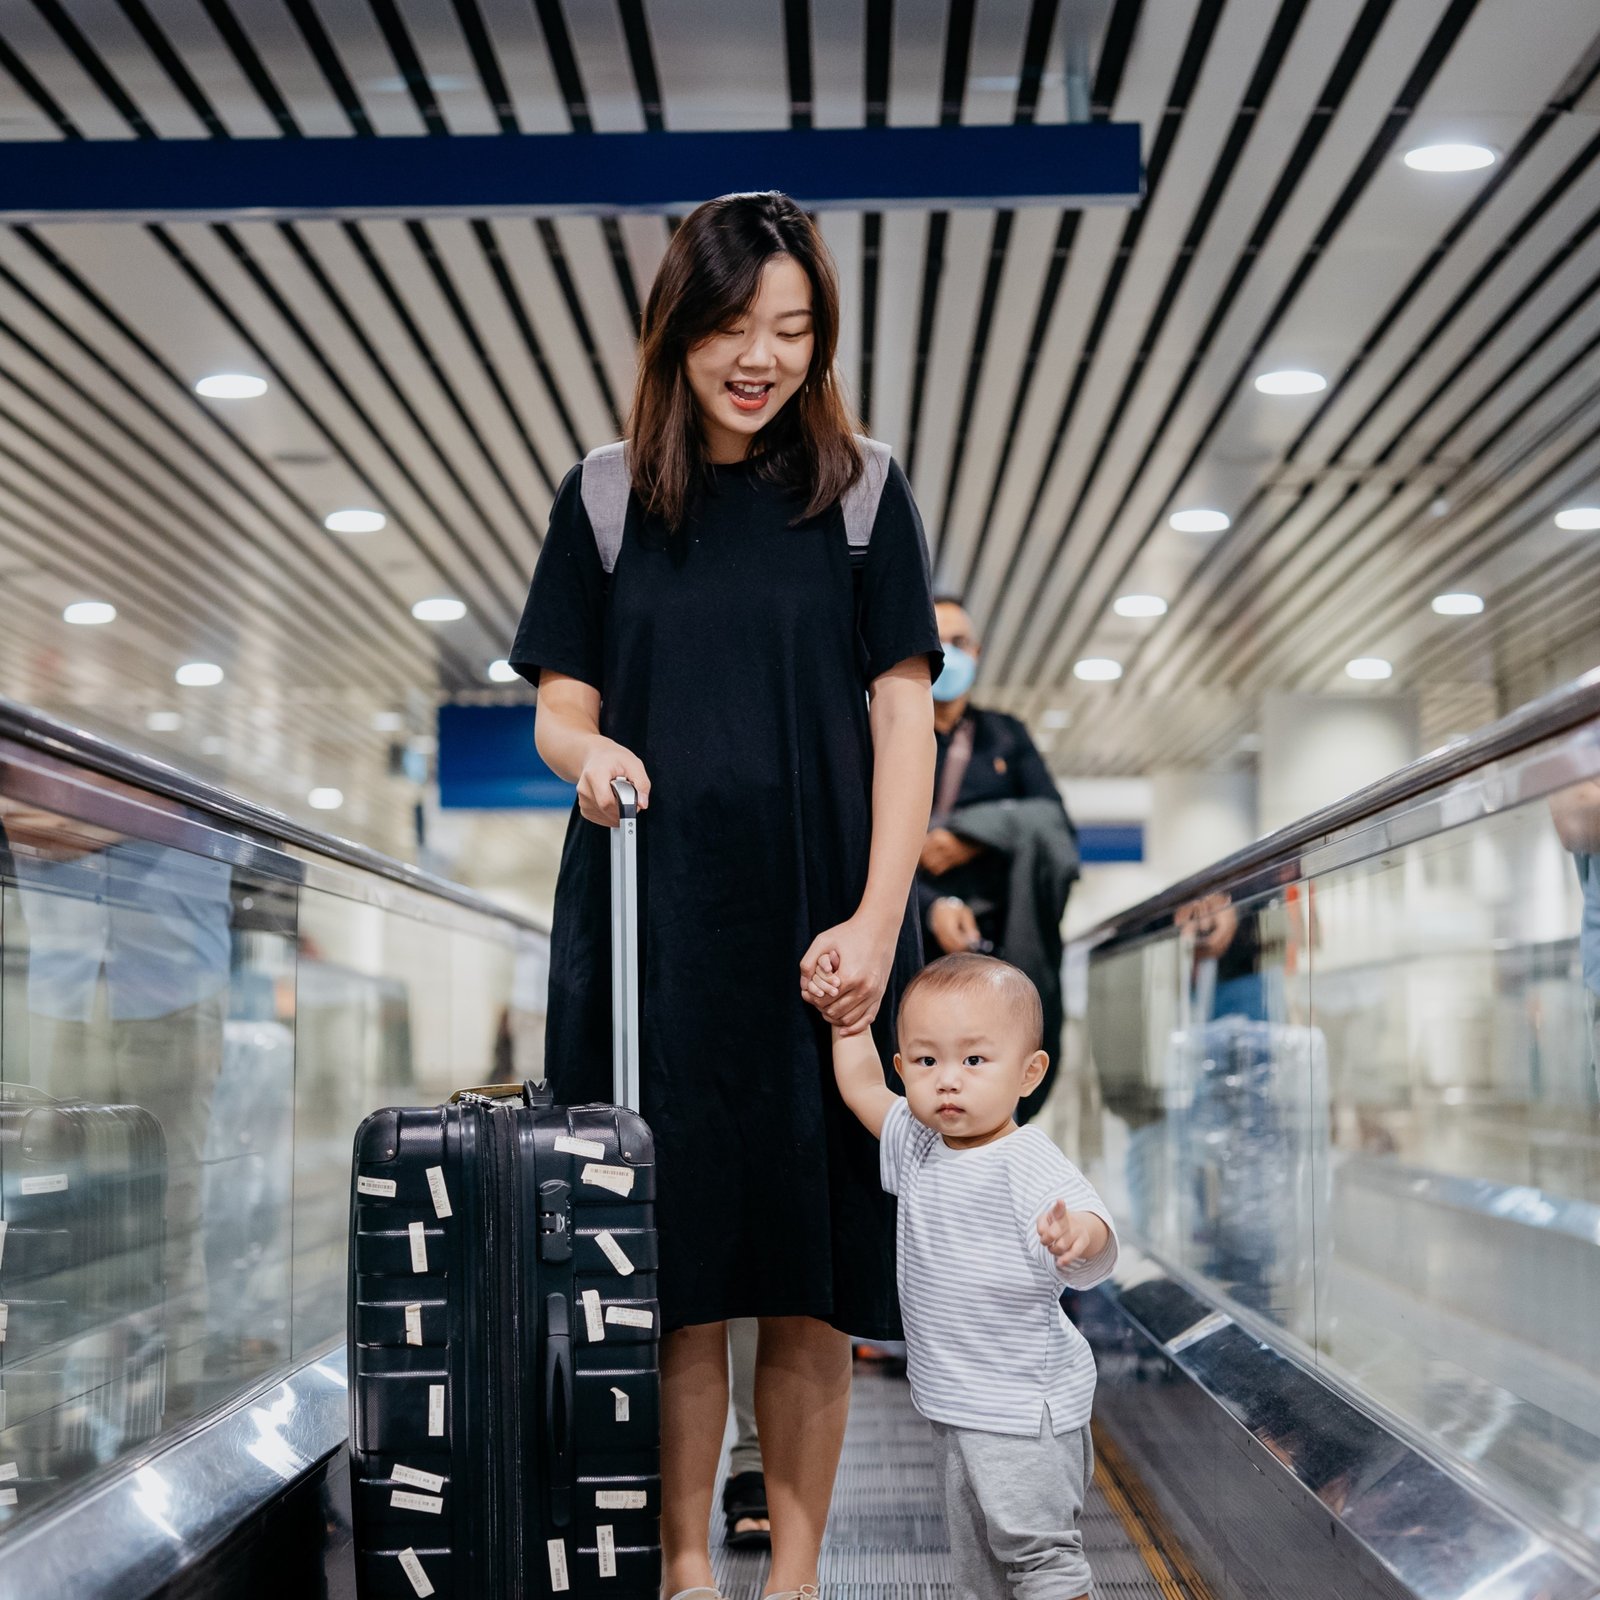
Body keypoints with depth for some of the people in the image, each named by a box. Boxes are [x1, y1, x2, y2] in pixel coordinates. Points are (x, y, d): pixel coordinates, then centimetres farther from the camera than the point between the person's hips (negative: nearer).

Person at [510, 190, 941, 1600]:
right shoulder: (609, 497, 9)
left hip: (815, 931, 0)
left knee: (808, 1276, 2)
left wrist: (877, 920, -10)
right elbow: (560, 702, 9)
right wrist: (588, 753, -16)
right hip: (653, 927, 1)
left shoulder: (862, 494, 6)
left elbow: (903, 714, 1)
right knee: (677, 1267, 1)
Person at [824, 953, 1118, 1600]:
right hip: (958, 1410, 8)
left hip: (1024, 1409, -8)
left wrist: (1078, 1236, -55)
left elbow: (1095, 1255, -33)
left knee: (1037, 1546, -4)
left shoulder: (1029, 1164, -20)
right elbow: (861, 1087, 19)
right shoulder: (919, 1147, 4)